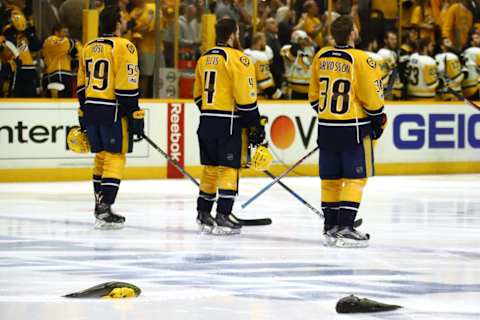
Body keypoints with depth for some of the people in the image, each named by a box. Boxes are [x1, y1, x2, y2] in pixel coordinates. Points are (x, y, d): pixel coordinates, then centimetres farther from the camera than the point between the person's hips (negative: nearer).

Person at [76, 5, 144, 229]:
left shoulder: (88, 48, 13)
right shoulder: (123, 47, -10)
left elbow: (82, 86, 17)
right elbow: (127, 87, -15)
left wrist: (84, 116, 24)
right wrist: (135, 117, -12)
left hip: (91, 110, 7)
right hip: (113, 111, -7)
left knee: (101, 157, 18)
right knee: (114, 158, -5)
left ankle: (100, 206, 24)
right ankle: (104, 211, -12)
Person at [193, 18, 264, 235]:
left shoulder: (204, 58, 12)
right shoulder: (238, 59, -11)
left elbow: (198, 95, 19)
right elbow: (245, 97, -15)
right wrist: (255, 127, -9)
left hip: (207, 120, 7)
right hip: (228, 123, -7)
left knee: (211, 167, 16)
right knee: (228, 169, -4)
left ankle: (203, 213, 21)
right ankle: (222, 217, -8)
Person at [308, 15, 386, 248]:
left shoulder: (320, 57, 3)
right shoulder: (361, 60, -15)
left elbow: (314, 96, 14)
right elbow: (371, 97, -11)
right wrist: (378, 120, 4)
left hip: (326, 126, 6)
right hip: (354, 128, -6)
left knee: (331, 178, 13)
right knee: (355, 178, -1)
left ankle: (330, 226, 18)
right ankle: (344, 229, -8)